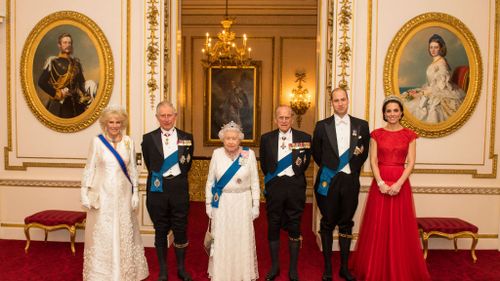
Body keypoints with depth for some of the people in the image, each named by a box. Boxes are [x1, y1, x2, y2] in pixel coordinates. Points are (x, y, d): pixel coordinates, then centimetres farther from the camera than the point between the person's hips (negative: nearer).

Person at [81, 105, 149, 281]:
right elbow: (89, 169, -1)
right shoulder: (97, 141, -4)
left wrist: (135, 193, 3)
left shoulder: (128, 142, 2)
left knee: (124, 233, 10)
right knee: (102, 234, 5)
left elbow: (132, 169, 6)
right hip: (102, 194, -2)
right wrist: (85, 194, -4)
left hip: (123, 194, 2)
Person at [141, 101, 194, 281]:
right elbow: (149, 164, 6)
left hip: (179, 188, 0)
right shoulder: (148, 138, 0)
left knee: (180, 229, 9)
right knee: (160, 231, 11)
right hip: (157, 189, 0)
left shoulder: (187, 138, 2)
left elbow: (188, 164, 9)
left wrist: (177, 178, 2)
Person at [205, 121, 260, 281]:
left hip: (242, 203, -1)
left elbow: (255, 182, -1)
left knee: (242, 240, 6)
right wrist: (208, 203, 4)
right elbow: (210, 181, 4)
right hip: (221, 203, 1)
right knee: (221, 240, 10)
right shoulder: (217, 154, -2)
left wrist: (256, 205, -1)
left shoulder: (249, 154, -5)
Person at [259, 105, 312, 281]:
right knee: (273, 227, 10)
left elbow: (306, 161, 8)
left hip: (295, 186, -1)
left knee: (294, 228, 8)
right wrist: (272, 178, 8)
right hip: (274, 186, 1)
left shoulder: (304, 138, 0)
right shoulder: (266, 138, 3)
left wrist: (296, 175, 4)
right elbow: (264, 163, 10)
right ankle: (274, 267, 27)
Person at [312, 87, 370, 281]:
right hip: (328, 180, -1)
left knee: (346, 224, 11)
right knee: (327, 224, 8)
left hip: (350, 181, 1)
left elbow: (364, 152, 12)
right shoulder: (322, 126, 0)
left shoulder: (361, 125, 3)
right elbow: (316, 153, 8)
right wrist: (328, 168, 10)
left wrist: (353, 170, 9)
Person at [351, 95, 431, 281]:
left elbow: (411, 162, -2)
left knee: (400, 226, 4)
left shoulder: (409, 135, 5)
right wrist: (381, 183, -14)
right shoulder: (376, 134, 5)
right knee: (378, 226, 4)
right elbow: (373, 161, -1)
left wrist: (399, 183, -15)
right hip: (379, 183, 0)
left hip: (400, 184, 0)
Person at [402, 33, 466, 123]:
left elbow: (440, 86, -18)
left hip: (441, 94, -9)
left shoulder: (441, 63, -14)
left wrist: (422, 93, -17)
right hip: (433, 91, 9)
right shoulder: (435, 62, 12)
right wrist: (419, 90, 3)